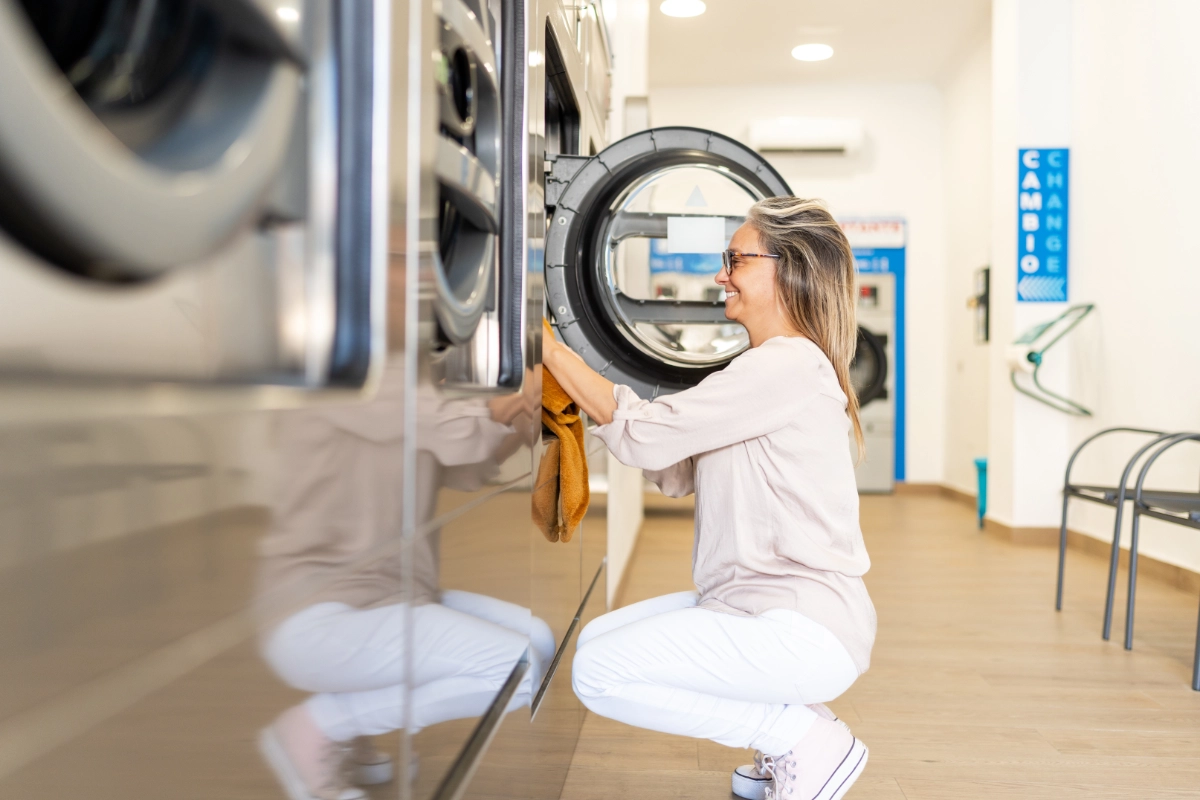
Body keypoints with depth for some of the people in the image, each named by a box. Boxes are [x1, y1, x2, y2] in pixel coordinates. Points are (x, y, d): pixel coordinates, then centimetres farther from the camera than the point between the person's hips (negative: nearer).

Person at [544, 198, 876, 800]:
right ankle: (787, 733, 14)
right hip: (751, 604, 10)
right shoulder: (765, 367, 16)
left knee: (600, 674, -14)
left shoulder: (791, 365, -17)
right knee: (597, 641, 11)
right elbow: (677, 474, 11)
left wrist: (548, 347, -15)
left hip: (805, 626, -10)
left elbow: (646, 434, -21)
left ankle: (807, 740, -2)